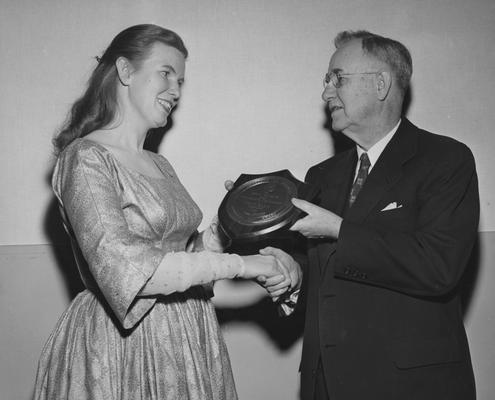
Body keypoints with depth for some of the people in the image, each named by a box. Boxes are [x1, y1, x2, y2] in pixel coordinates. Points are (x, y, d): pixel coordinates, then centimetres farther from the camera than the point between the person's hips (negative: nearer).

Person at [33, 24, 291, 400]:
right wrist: (238, 263, -22)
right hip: (121, 347, -7)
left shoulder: (160, 165, 10)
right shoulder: (86, 157, -13)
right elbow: (124, 271, -24)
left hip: (186, 338, 7)